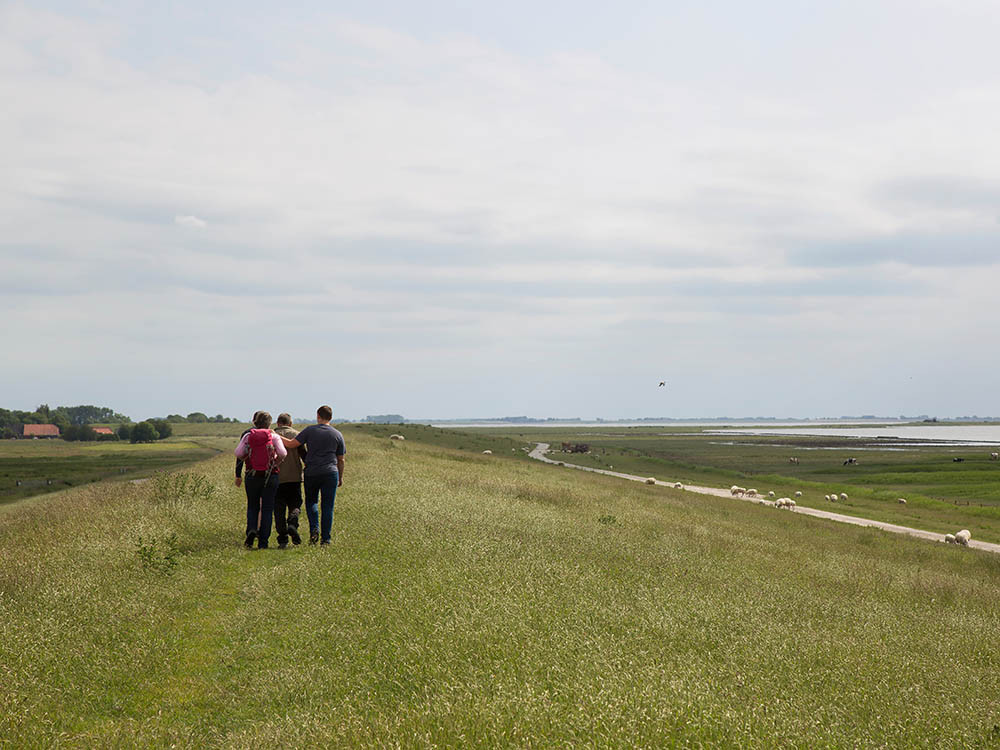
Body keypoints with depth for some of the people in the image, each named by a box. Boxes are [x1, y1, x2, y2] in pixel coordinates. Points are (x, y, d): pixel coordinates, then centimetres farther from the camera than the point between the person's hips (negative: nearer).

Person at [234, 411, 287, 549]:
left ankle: (251, 529, -9)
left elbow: (238, 453, -8)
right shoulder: (274, 437, -2)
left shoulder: (247, 436, 2)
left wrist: (248, 460, 11)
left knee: (252, 506, 17)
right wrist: (276, 463, 4)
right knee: (267, 509, 5)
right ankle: (263, 542, 1)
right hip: (270, 476, -1)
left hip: (252, 476, 1)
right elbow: (283, 453, -14)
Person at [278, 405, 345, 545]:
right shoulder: (337, 435, 6)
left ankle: (314, 528, -4)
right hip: (330, 473, 1)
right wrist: (341, 477, 21)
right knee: (327, 506, 3)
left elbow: (291, 444, -5)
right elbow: (340, 459, 10)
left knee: (311, 501, 17)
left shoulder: (310, 431, -1)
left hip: (311, 472, 0)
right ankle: (325, 538, 1)